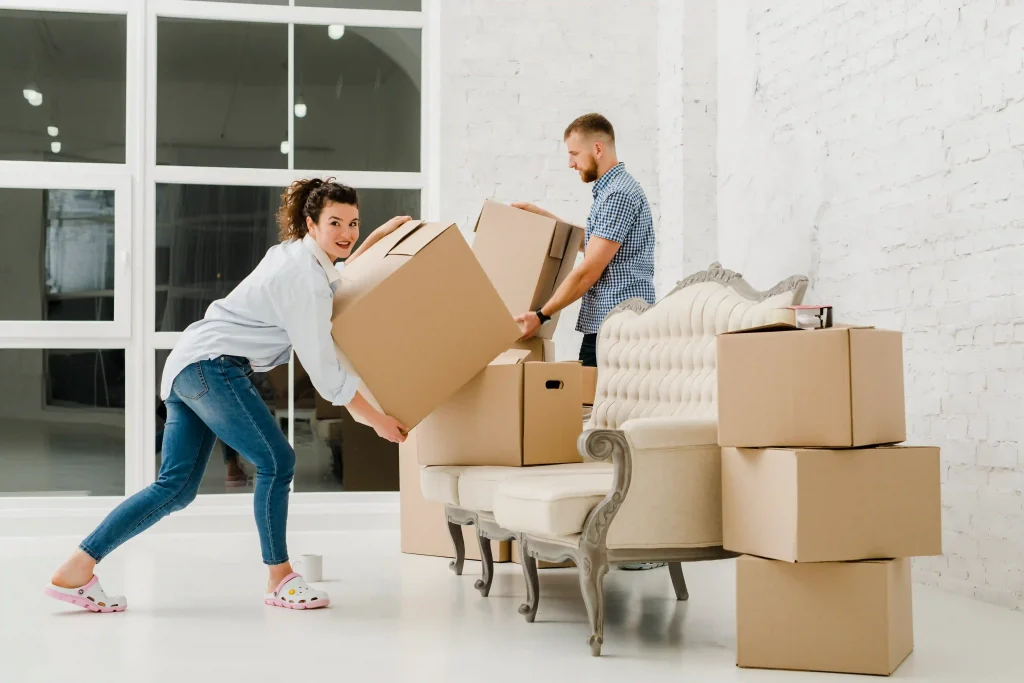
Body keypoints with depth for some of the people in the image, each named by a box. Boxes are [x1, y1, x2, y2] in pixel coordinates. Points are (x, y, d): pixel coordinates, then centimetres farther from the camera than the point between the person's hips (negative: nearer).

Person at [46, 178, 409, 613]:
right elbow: (325, 371, -15)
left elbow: (335, 281, 40)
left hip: (187, 368, 10)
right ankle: (279, 580, 1)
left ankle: (75, 571, 6)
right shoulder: (304, 279, -14)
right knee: (276, 461, -9)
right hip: (213, 365, -10)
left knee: (176, 487, 6)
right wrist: (378, 421, -9)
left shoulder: (295, 254, 15)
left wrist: (380, 235, 33)